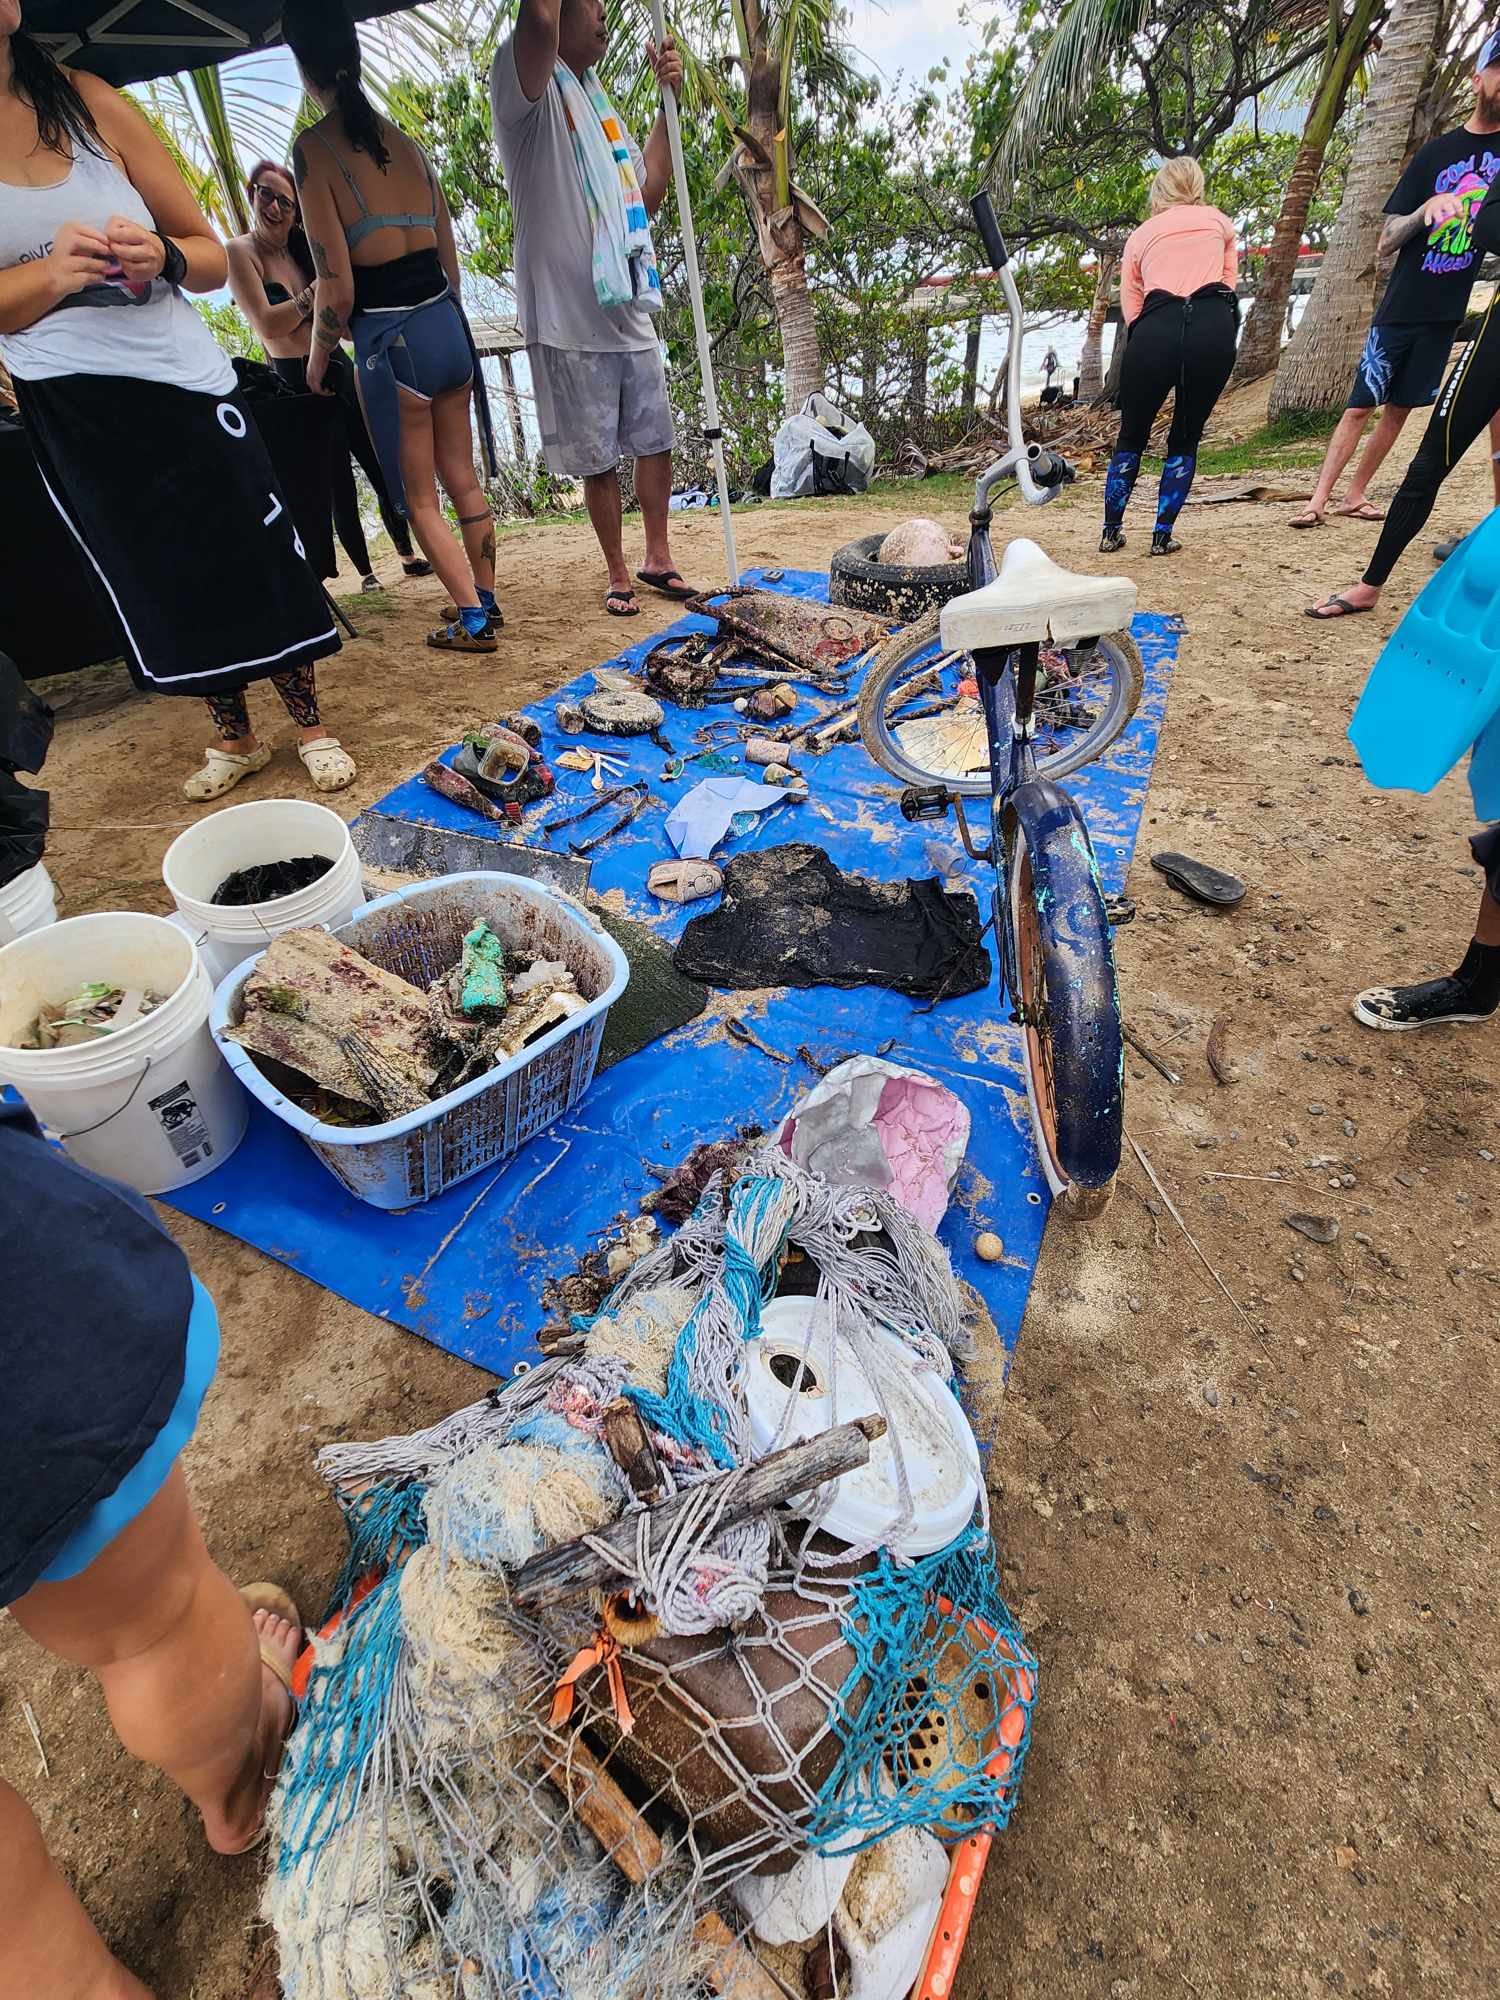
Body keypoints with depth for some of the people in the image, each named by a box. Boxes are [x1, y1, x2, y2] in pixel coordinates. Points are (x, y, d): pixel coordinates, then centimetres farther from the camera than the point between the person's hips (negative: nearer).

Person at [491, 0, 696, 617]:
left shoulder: (600, 103, 21)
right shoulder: (527, 82, -3)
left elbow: (647, 195, 21)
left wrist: (669, 100, 16)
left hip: (631, 311, 7)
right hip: (570, 319, -7)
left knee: (655, 443, 8)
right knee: (598, 460, -1)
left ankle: (658, 557, 21)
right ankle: (618, 574, 12)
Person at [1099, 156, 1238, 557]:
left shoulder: (1141, 234, 25)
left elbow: (1130, 305, 16)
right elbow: (1229, 281, 20)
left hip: (1156, 329, 0)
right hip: (1216, 326, 1)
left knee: (1132, 437, 14)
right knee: (1185, 440, 13)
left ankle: (1111, 532, 11)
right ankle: (1163, 536, 7)